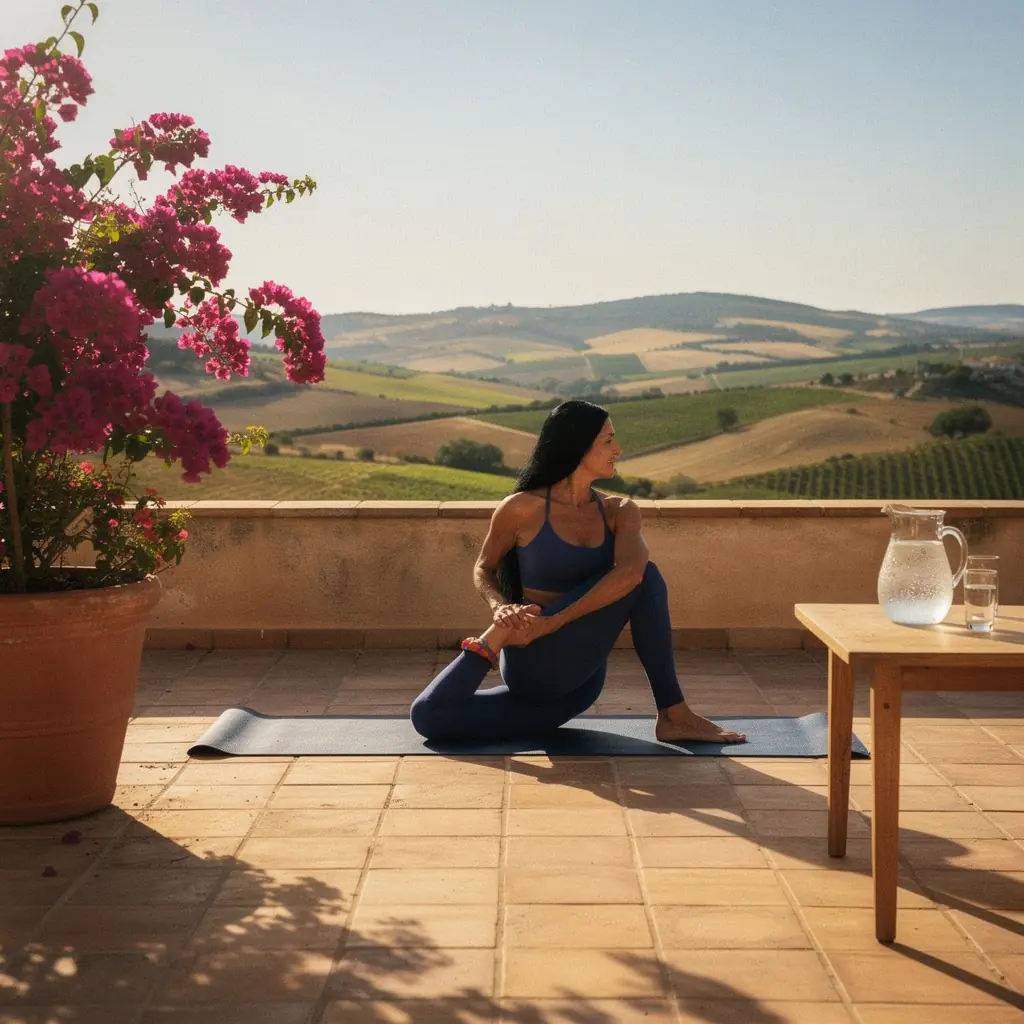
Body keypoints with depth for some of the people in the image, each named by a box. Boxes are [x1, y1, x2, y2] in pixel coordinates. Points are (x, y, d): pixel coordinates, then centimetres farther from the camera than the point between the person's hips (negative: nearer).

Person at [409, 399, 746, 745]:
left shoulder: (619, 512, 1)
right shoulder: (522, 509, -8)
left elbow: (629, 573, -20)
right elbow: (483, 569, 7)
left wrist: (552, 622, -29)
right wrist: (499, 606, -17)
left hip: (581, 678, 3)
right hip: (534, 662, -3)